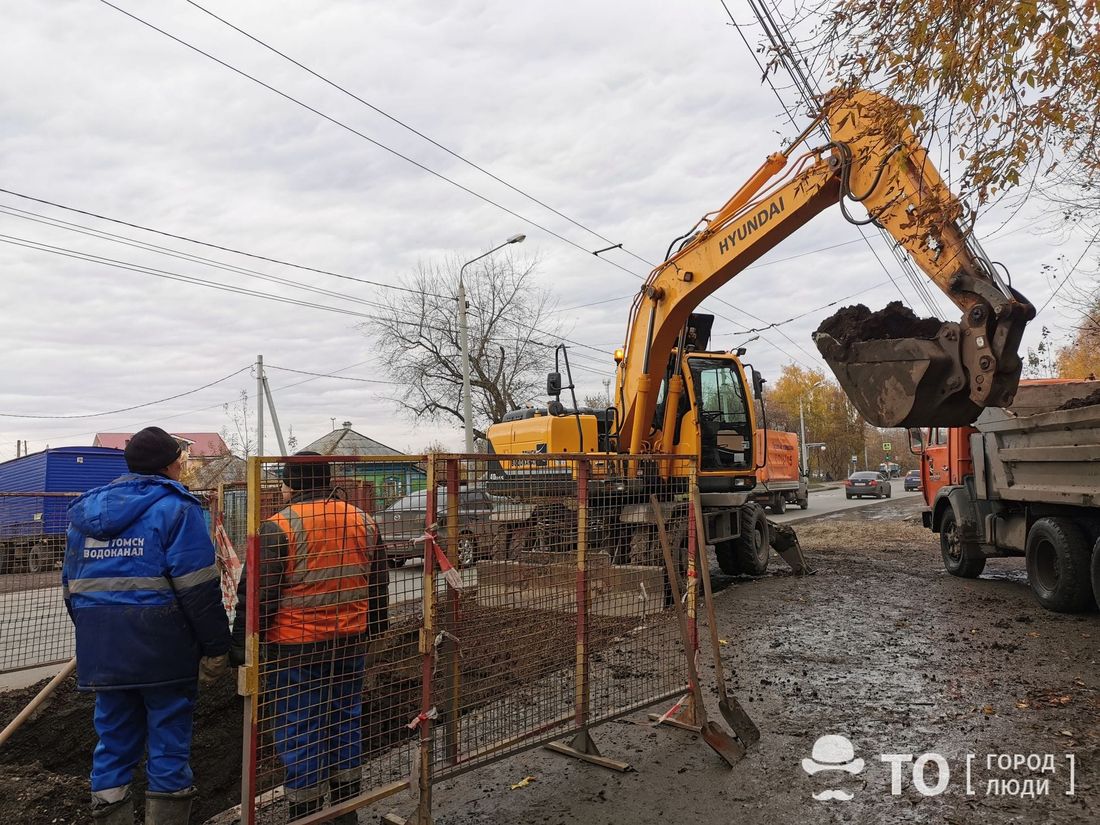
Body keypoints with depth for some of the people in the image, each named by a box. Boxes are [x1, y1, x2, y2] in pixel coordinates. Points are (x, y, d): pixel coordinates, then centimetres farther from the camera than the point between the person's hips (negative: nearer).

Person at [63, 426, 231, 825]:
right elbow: (197, 587, -15)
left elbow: (71, 583, 18)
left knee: (114, 742, 15)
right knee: (168, 743, 4)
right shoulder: (175, 507, -8)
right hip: (162, 652, -6)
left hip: (102, 652, 6)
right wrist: (216, 648, -10)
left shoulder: (87, 509, 13)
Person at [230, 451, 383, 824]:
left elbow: (257, 595, -13)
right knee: (346, 722, 17)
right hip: (351, 644, 6)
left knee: (299, 732, 6)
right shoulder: (363, 522, 4)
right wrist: (372, 628, 25)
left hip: (295, 649, -5)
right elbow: (378, 585, 13)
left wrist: (241, 648, -4)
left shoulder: (278, 528, -13)